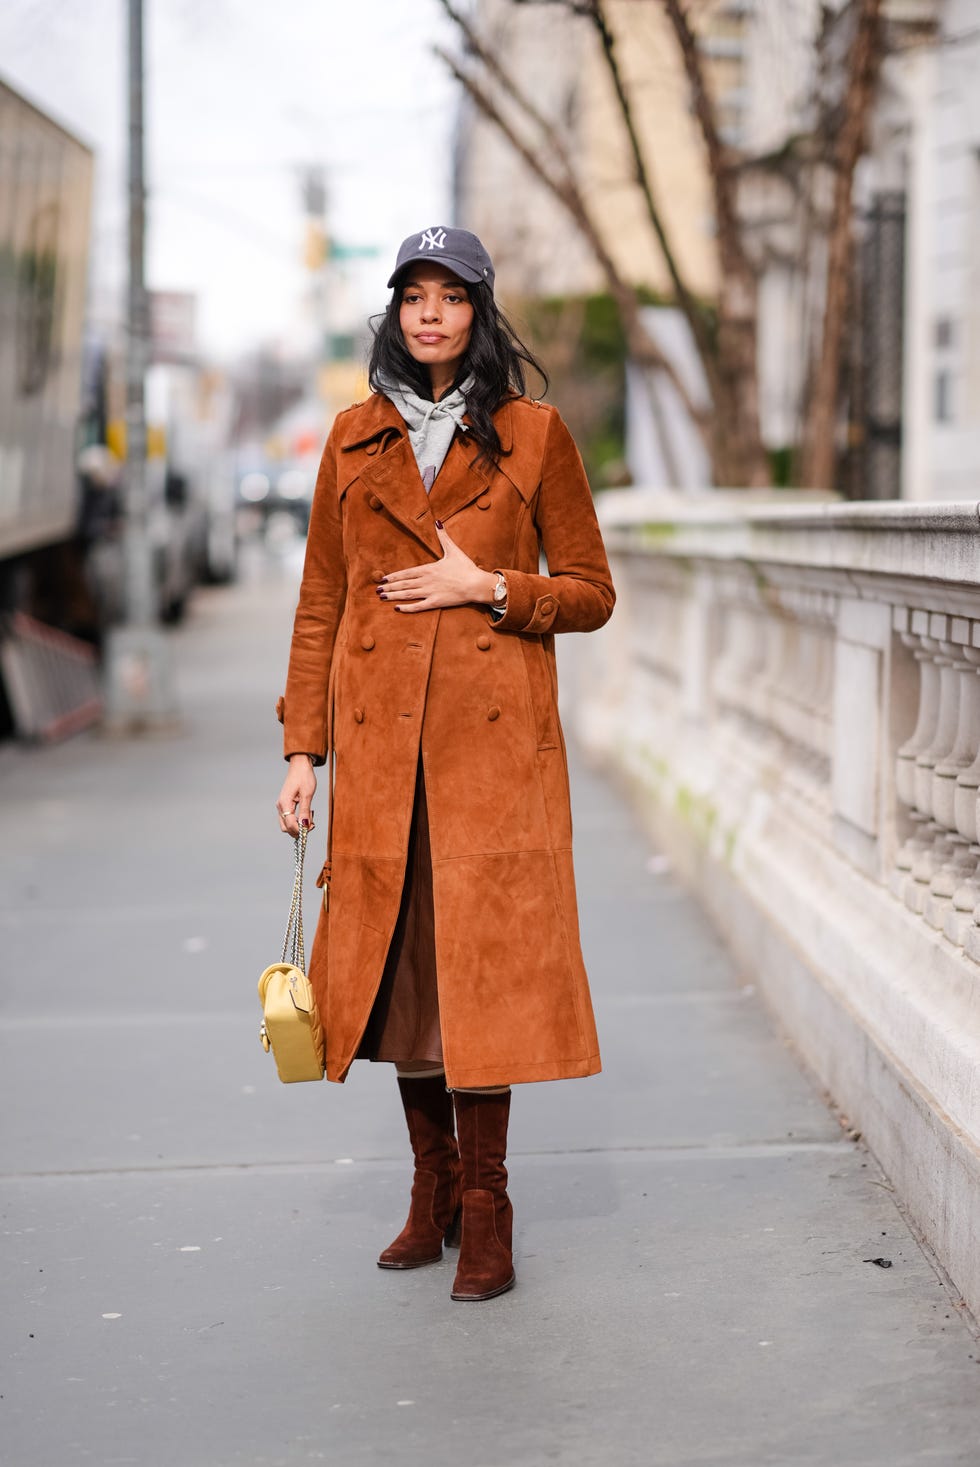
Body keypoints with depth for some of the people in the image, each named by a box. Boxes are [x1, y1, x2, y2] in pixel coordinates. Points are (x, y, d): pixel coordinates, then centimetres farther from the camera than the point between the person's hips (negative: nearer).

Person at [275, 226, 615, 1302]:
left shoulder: (532, 435, 3)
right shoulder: (356, 439, 10)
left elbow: (591, 594, 5)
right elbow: (320, 605, 11)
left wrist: (487, 585, -11)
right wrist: (303, 747, 4)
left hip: (494, 733, -3)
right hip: (379, 734, 3)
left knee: (483, 960, -5)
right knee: (397, 960, 6)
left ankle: (485, 1208, 6)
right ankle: (434, 1186, 21)